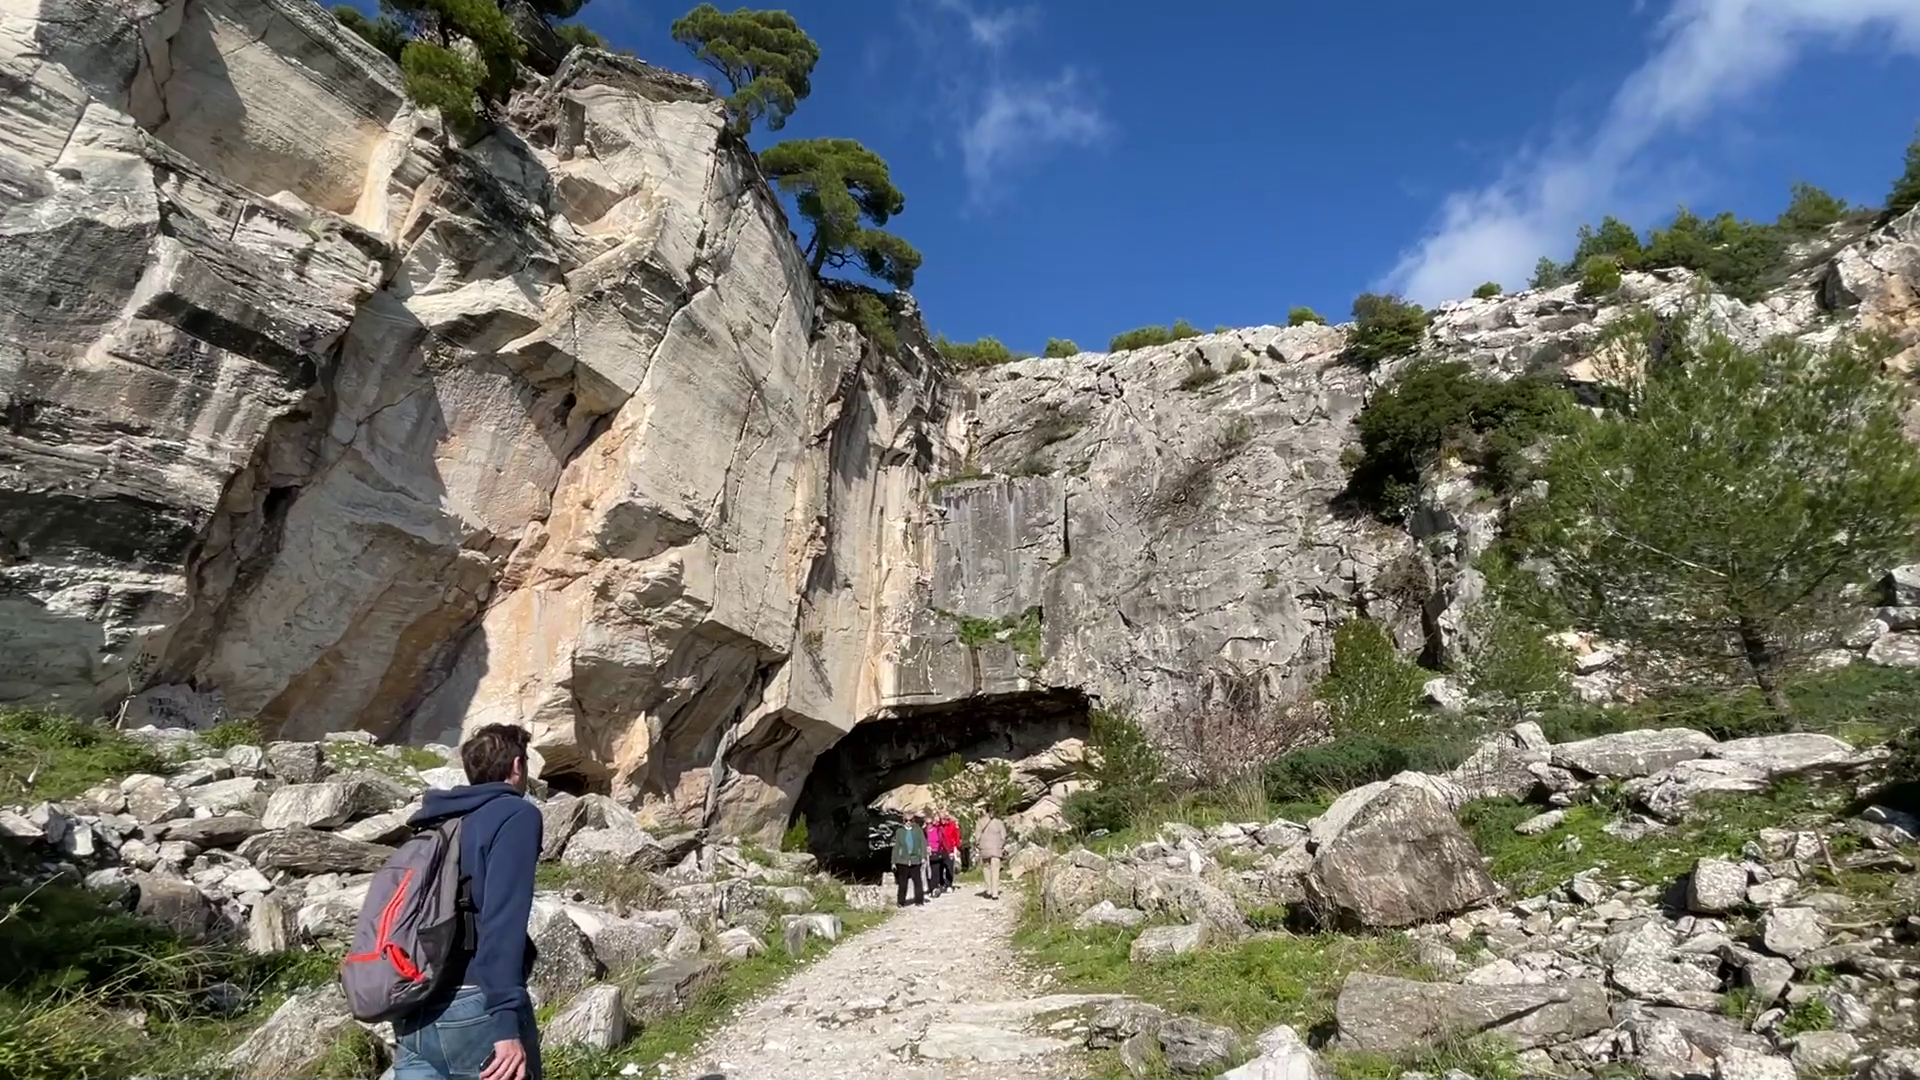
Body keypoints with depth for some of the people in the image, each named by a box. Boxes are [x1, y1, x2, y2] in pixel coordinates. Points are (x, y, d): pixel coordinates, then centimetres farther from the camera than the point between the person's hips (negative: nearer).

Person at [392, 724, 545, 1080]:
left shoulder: (436, 827, 17)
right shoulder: (516, 814, -7)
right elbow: (502, 919, -18)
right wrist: (506, 1022, -22)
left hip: (411, 1017, 7)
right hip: (475, 1011, -7)